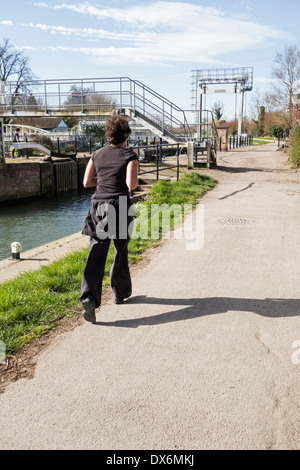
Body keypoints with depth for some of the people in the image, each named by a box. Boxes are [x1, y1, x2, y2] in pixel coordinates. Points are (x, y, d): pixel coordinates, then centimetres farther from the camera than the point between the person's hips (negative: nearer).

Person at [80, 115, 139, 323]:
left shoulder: (98, 154, 10)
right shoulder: (130, 156, -3)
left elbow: (87, 182, 10)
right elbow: (131, 184, -15)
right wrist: (136, 182, 7)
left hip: (98, 206, 3)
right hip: (120, 207, -3)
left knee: (96, 255, 0)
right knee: (121, 251, 16)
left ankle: (89, 297, -17)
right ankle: (121, 292, 32)